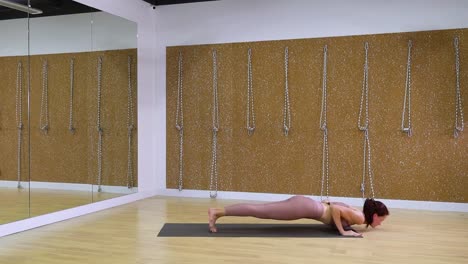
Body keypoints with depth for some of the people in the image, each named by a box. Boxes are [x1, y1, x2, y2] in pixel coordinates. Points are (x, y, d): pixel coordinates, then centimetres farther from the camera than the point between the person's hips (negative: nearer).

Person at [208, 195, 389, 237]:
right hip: (304, 207, -8)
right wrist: (343, 231, -13)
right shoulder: (359, 218, -6)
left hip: (304, 203, 8)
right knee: (261, 212, -12)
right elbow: (335, 208, -22)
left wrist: (344, 223, 26)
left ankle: (218, 212, 4)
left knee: (261, 210, 4)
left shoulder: (357, 213, 21)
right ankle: (217, 212, -14)